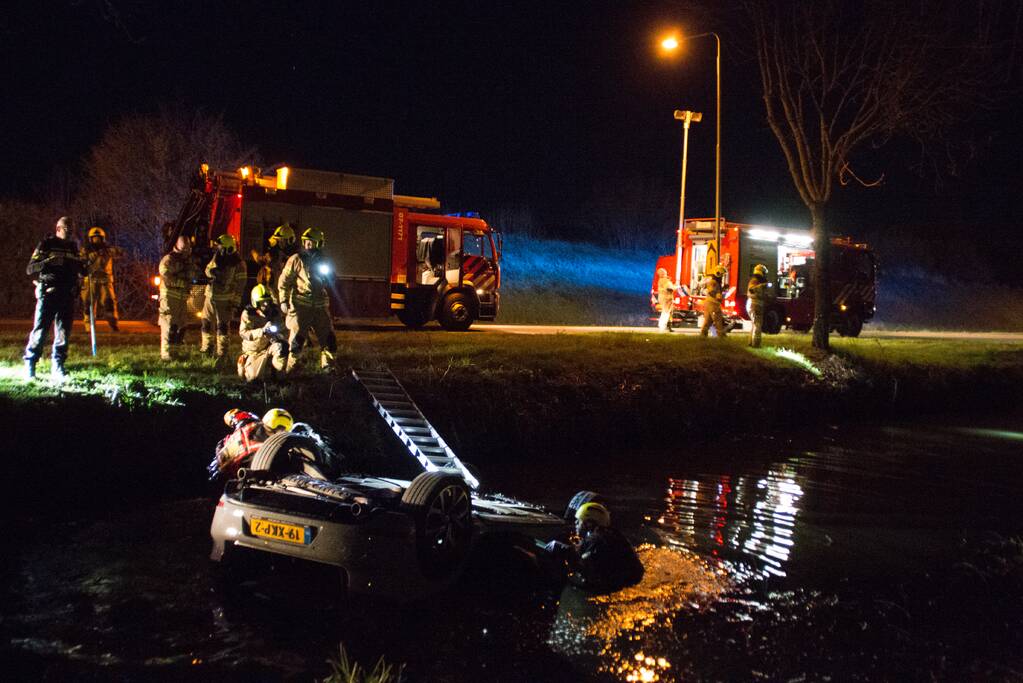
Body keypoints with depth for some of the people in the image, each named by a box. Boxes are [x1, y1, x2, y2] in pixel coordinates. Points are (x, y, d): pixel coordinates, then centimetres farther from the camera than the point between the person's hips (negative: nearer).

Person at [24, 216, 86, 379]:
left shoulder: (73, 248, 17)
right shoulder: (46, 245, 0)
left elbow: (79, 271, 27)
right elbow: (30, 269, -7)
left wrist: (81, 268, 3)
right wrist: (48, 262, -24)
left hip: (67, 296, 5)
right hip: (48, 294, -5)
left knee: (64, 333, 5)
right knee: (40, 331, -6)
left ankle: (58, 368, 13)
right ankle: (29, 366, 3)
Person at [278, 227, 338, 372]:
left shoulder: (323, 261, 12)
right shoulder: (296, 260, -2)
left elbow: (331, 282, 23)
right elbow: (284, 281, -2)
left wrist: (327, 276, 1)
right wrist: (283, 300, -10)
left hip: (320, 306, 4)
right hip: (300, 306, -4)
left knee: (328, 338, 5)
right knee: (296, 339, -4)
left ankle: (328, 367, 17)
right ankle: (290, 370, 5)